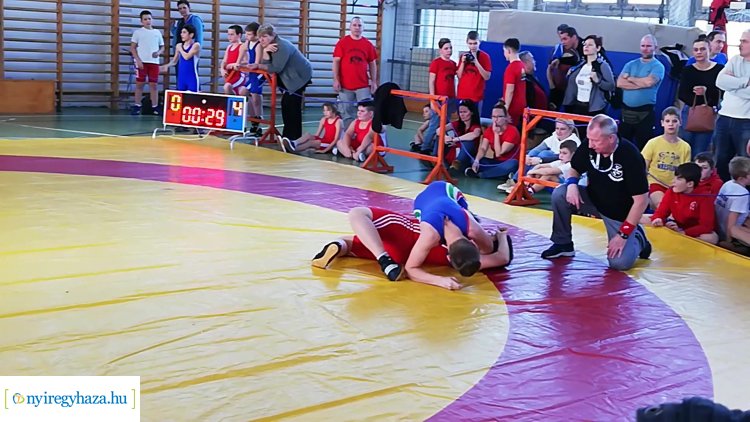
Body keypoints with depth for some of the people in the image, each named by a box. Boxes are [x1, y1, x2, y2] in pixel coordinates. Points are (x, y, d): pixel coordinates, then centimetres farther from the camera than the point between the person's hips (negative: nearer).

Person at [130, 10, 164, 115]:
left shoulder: (157, 32, 10)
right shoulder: (138, 32, 3)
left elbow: (162, 47, 15)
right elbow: (132, 47, 1)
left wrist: (158, 52, -8)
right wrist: (138, 60, -10)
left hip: (154, 62, 2)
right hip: (142, 62, -2)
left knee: (153, 84, 2)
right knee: (139, 84, 1)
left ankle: (154, 107, 5)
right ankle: (137, 106, 6)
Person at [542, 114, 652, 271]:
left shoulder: (631, 157, -29)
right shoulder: (588, 147, -15)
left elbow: (641, 200, -25)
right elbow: (574, 170, 4)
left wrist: (623, 234, -25)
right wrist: (572, 184, -21)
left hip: (621, 214, -4)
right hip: (594, 200, 5)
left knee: (619, 263, -18)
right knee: (560, 194, -20)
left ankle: (637, 238, 16)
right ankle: (563, 244, -1)